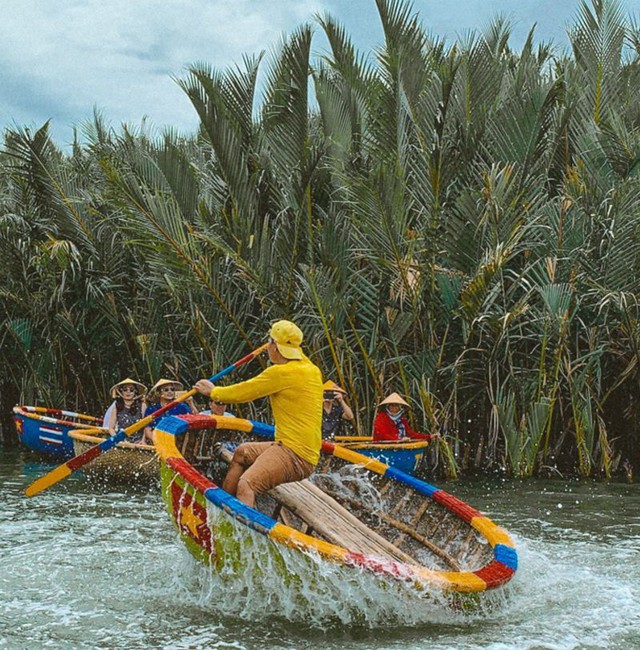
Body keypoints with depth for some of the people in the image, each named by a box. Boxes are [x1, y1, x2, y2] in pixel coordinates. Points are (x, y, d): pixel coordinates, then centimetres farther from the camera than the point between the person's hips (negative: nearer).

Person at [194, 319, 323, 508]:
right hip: (306, 451, 10)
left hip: (295, 455, -10)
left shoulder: (281, 373, -14)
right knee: (242, 452, 27)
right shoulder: (312, 370, 10)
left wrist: (213, 391, 12)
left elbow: (242, 393, -4)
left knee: (247, 484, -28)